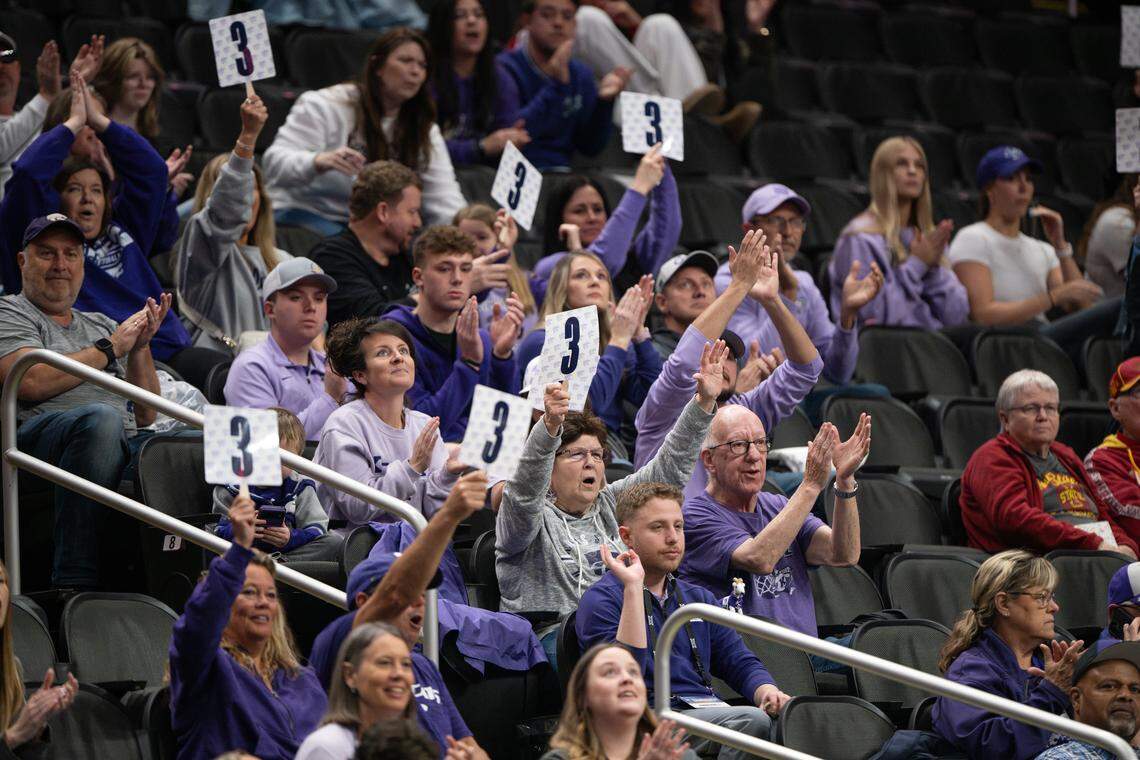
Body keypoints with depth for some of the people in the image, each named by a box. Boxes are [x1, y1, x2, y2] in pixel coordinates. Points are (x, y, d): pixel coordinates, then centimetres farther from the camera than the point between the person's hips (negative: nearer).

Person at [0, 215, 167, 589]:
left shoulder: (101, 325, 32)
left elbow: (145, 416, 24)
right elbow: (31, 382, -7)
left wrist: (140, 346, 8)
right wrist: (110, 348, 1)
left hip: (125, 446, 5)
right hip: (39, 435, -5)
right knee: (101, 418, -40)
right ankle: (73, 584, -44)